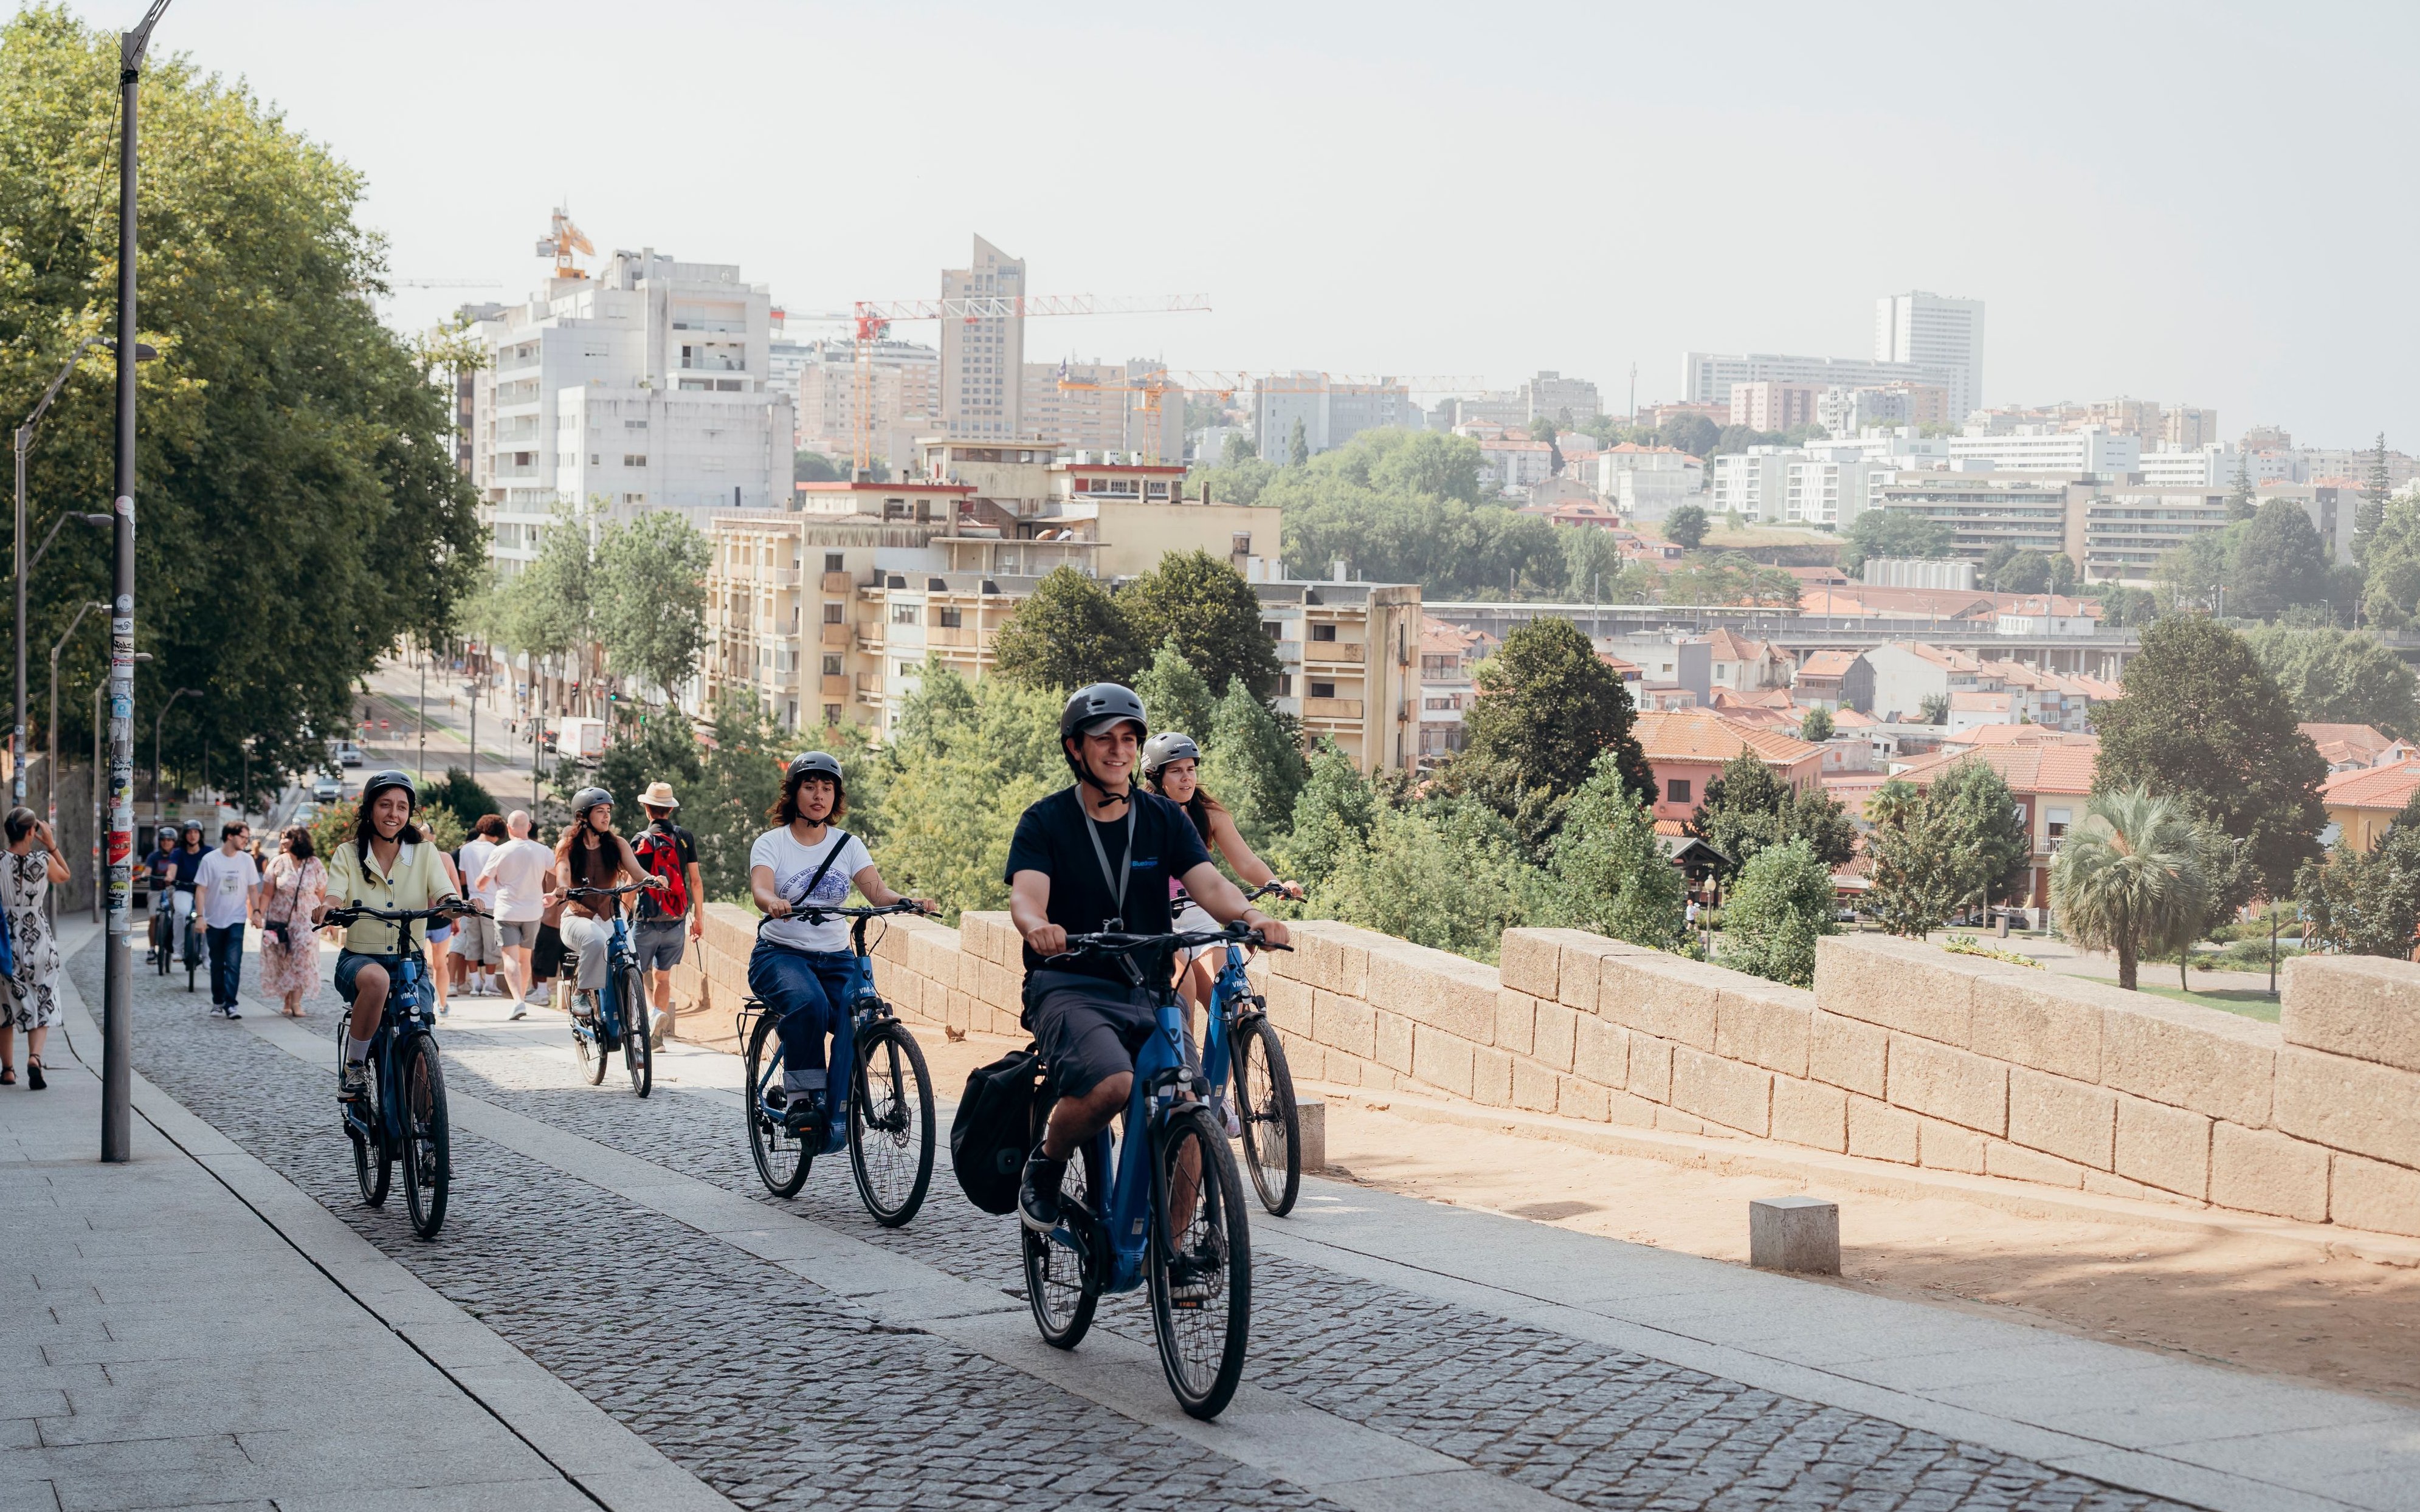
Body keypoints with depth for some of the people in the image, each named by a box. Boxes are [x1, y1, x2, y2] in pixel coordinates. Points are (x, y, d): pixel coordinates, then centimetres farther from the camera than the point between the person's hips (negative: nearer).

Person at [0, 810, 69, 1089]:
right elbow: (64, 876, 12)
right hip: (38, 938, -1)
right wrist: (51, 845, 8)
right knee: (43, 1005, 7)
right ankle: (35, 1056, -16)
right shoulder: (43, 861, -9)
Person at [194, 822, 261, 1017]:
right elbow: (201, 889, -4)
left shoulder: (246, 860, 1)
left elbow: (253, 889, 8)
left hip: (236, 920, 0)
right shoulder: (210, 860, -5)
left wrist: (256, 911, -4)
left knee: (233, 963, -12)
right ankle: (218, 1001, 23)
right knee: (217, 964, 11)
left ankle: (231, 1003, -16)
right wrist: (200, 917, -11)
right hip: (214, 920, 0)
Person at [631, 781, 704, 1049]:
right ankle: (658, 1033, 8)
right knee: (663, 976, 15)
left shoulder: (641, 842, -7)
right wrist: (699, 917, 13)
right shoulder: (686, 838, 2)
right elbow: (695, 881, 4)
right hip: (676, 922, 4)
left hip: (647, 921, -4)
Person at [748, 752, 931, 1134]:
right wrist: (775, 904, -44)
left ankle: (839, 1108, -5)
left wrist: (909, 902, -29)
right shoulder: (771, 843, 0)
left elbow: (876, 891, -7)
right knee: (808, 1002, -36)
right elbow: (760, 888, -19)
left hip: (835, 958, 3)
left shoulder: (848, 845, 8)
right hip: (780, 955, -3)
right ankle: (800, 1099, -26)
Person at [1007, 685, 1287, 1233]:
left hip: (1146, 991, 4)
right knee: (1111, 1083, -33)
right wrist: (1037, 927, -41)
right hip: (1069, 988, -4)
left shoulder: (1164, 820, 10)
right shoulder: (1046, 821, 0)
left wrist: (1249, 915, -28)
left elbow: (1208, 883, -5)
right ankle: (1046, 1163, -3)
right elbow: (1026, 895, -16)